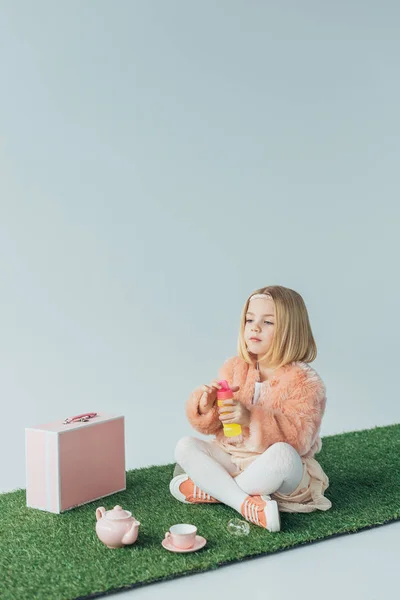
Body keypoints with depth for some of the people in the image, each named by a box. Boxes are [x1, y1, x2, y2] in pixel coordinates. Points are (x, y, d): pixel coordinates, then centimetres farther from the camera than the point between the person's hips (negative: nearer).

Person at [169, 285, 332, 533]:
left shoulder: (305, 381, -12)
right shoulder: (234, 368, 2)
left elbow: (299, 438, -24)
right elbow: (208, 426, 1)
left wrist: (252, 419, -36)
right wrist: (205, 404, -24)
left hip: (283, 474, -5)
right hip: (234, 459, 5)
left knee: (282, 453, -37)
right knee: (185, 446, -14)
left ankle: (213, 490, -18)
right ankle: (247, 503, -29)